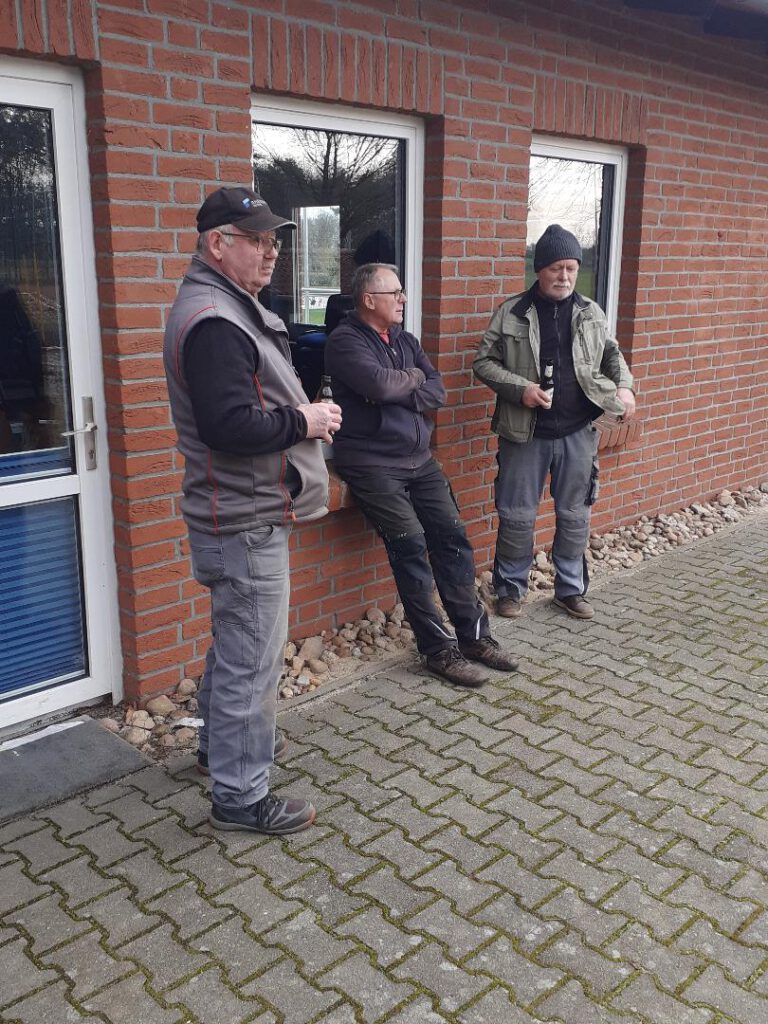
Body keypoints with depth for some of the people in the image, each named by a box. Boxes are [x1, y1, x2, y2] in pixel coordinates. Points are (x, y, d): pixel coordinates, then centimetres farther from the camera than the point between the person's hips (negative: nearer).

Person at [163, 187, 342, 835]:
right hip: (245, 523, -11)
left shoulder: (227, 308, 14)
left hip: (242, 514, 11)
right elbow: (230, 427, -29)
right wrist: (305, 422, -17)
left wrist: (303, 410, 5)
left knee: (236, 644, 25)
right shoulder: (213, 322, -21)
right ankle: (240, 795, 13)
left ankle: (222, 741, 43)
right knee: (252, 659, -1)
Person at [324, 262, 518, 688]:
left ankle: (473, 635, 11)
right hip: (371, 462, -7)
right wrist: (413, 377, -3)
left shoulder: (405, 340, 16)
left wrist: (398, 395, -12)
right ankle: (438, 648, -4)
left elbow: (437, 392, 5)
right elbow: (379, 384, -23)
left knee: (451, 535, 0)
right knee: (410, 542, -15)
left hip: (418, 458, 7)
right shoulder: (345, 341, -6)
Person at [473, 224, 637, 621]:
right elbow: (483, 362, -2)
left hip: (577, 433, 3)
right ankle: (510, 588, 23)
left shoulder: (591, 313, 6)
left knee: (575, 515, 11)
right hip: (525, 433, -2)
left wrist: (623, 385, -1)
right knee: (517, 516, 5)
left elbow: (611, 353, 18)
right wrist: (520, 388, -16)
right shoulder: (511, 313, -3)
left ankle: (571, 589, 27)